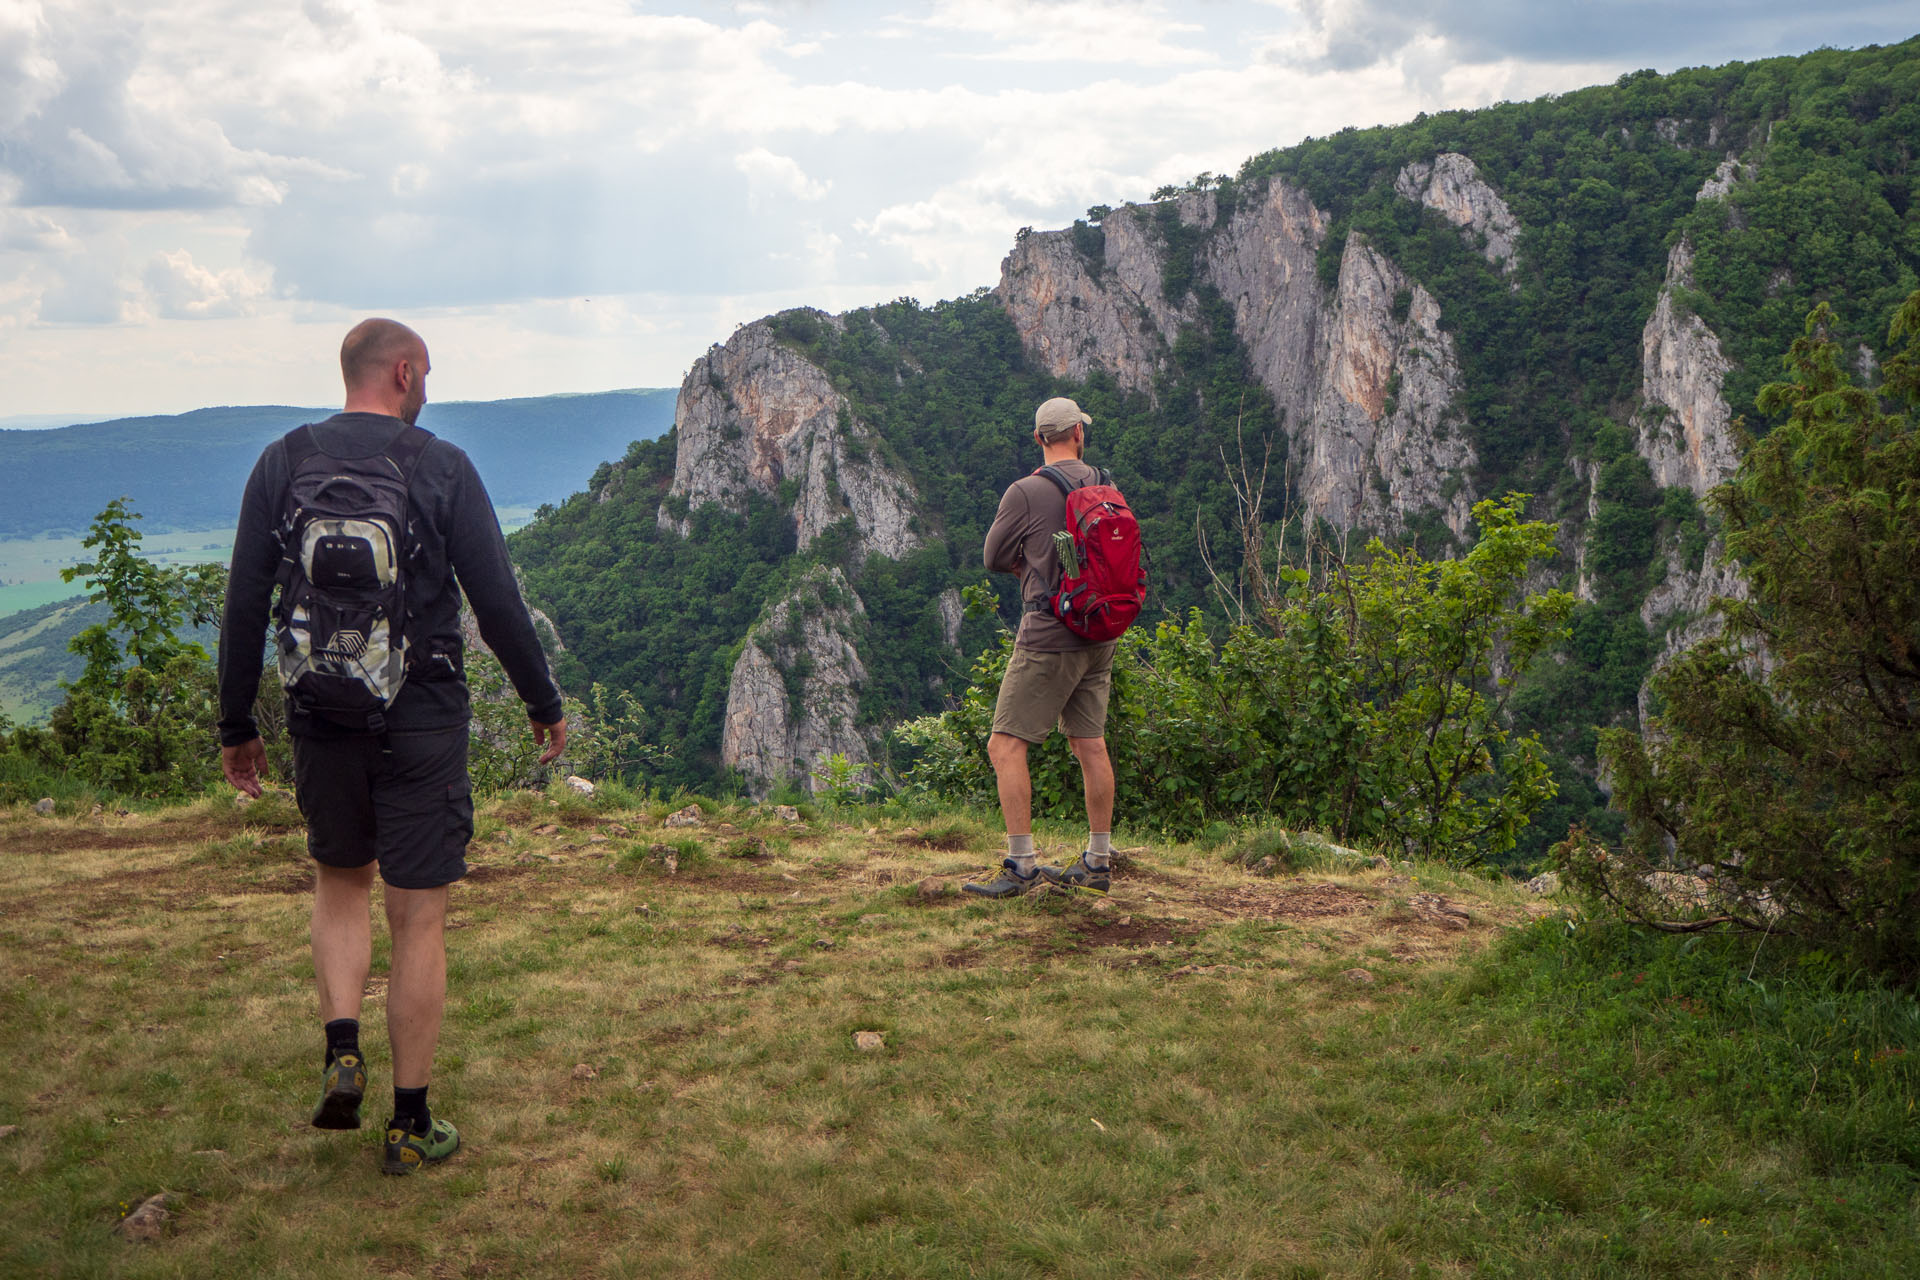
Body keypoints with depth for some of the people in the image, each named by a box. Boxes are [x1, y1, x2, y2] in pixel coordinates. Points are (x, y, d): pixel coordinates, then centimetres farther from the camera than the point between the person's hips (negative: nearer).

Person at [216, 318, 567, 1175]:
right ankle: (410, 1124, 11)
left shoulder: (282, 466, 0)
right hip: (422, 723, -2)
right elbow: (498, 603, -6)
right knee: (419, 919, 5)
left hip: (322, 719, 3)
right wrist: (544, 703, 7)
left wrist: (236, 726, 10)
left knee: (340, 882, 25)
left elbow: (244, 607, 0)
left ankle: (342, 1049, 5)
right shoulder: (442, 469, -7)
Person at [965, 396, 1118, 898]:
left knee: (1005, 746, -4)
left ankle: (1021, 866, -8)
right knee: (1091, 745, 12)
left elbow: (995, 558, -1)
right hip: (1099, 637, 7)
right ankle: (1098, 862, 19)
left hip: (1049, 636, -7)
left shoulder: (1025, 492, -12)